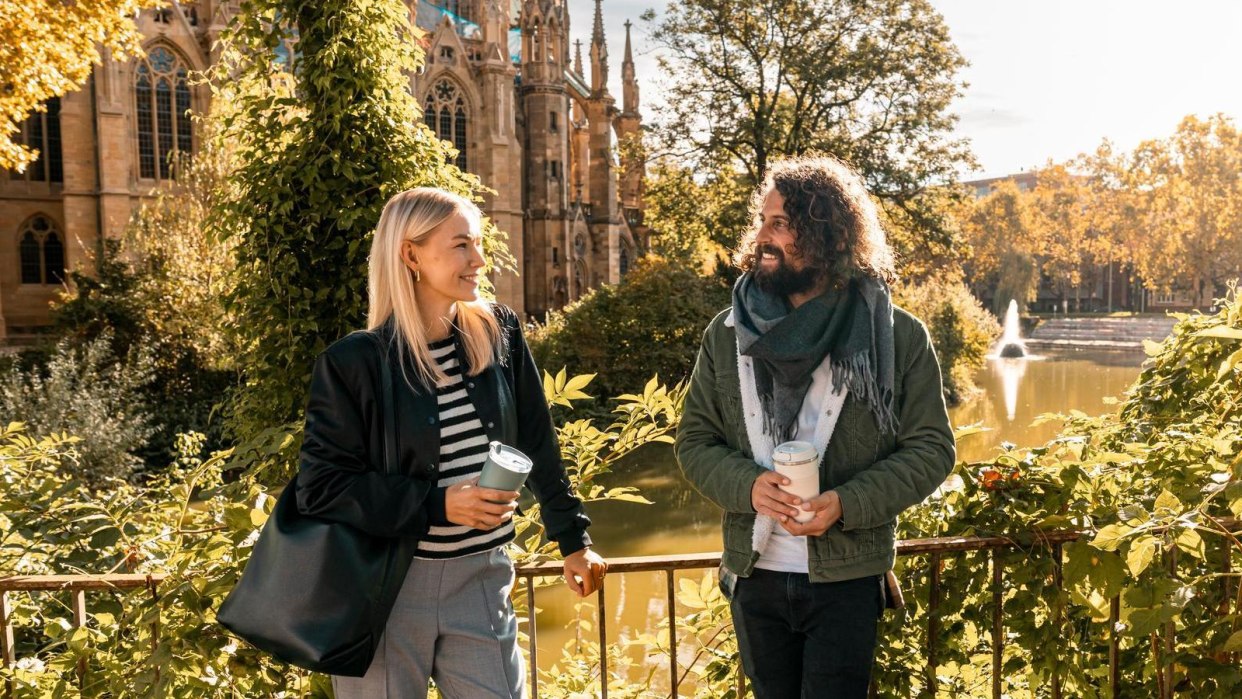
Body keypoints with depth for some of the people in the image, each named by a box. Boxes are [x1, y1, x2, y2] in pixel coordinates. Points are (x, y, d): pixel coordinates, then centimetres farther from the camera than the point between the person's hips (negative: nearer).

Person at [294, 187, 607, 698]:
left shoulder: (499, 335, 0)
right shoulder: (355, 361, -12)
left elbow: (538, 446, 8)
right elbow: (319, 486, -12)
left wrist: (572, 539, 12)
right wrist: (438, 505, -20)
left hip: (482, 583, 3)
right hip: (387, 589, -3)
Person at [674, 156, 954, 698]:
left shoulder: (898, 336, -7)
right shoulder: (726, 334, 0)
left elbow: (931, 449, -5)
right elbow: (694, 442, 2)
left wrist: (846, 503, -20)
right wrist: (748, 485, -18)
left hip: (847, 577, -3)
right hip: (755, 575, 3)